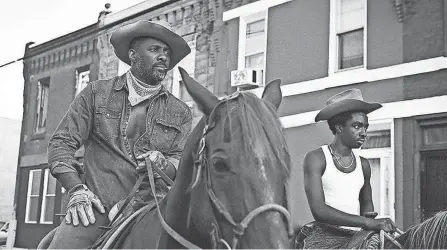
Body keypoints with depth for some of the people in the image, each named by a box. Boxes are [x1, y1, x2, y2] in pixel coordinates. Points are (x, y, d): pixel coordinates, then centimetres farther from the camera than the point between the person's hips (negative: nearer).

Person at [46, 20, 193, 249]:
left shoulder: (180, 112, 16)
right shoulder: (97, 93, 12)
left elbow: (182, 161, 10)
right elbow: (61, 142, 7)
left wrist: (163, 163, -14)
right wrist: (76, 189, -6)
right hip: (95, 208, -1)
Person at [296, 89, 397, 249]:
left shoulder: (363, 165, 10)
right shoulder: (316, 158, -6)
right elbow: (318, 210, -16)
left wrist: (371, 219, 3)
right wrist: (367, 222, -20)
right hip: (324, 236, -6)